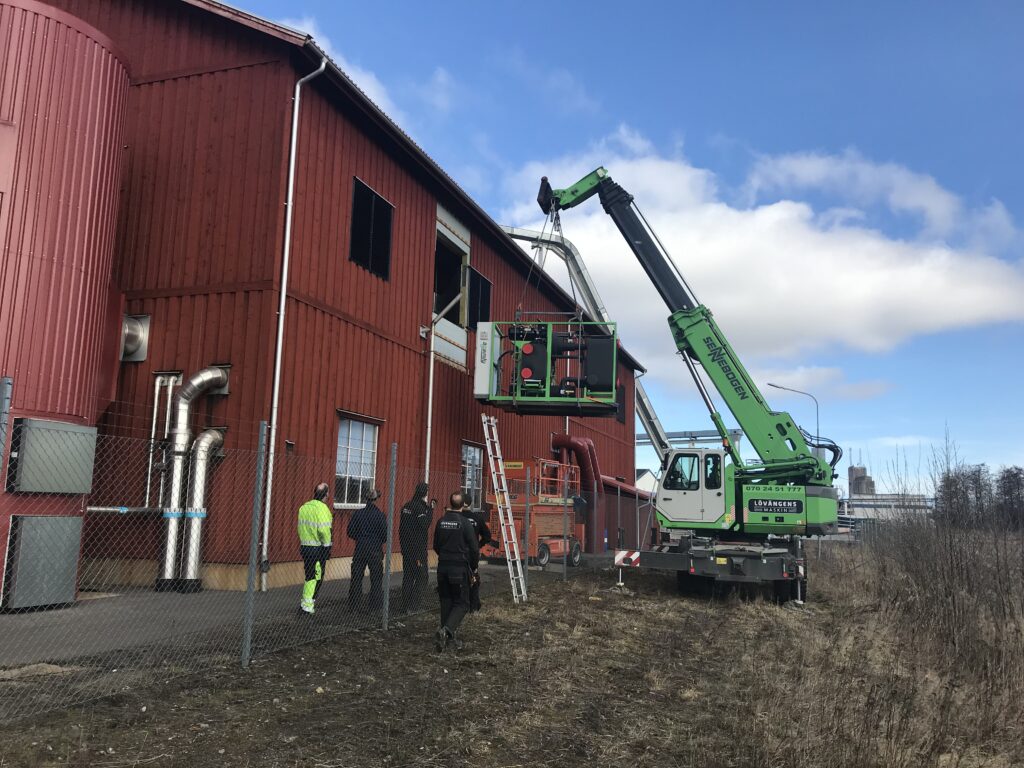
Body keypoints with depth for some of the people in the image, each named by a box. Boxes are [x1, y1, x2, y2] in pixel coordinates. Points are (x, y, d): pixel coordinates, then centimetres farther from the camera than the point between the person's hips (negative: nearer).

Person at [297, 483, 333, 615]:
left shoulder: (303, 507, 8)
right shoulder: (321, 508, -15)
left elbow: (301, 527, 10)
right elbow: (324, 529, -20)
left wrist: (304, 540, 16)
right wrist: (327, 544, -9)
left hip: (304, 546, 7)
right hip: (318, 548, -7)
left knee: (309, 576, 18)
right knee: (316, 577, 2)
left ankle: (304, 602, 22)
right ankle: (307, 605, 2)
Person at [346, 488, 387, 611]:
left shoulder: (357, 513, -5)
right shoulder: (380, 515, -12)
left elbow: (350, 532, -1)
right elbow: (385, 535, -10)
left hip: (360, 549, 2)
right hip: (375, 550, -2)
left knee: (356, 578, 11)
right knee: (376, 578, 11)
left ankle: (354, 604, 14)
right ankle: (376, 603, 15)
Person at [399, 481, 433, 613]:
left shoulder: (406, 506, 11)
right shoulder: (420, 507, -14)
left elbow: (401, 528, 15)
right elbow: (424, 526, -21)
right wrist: (430, 510, -14)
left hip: (406, 547, 8)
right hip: (418, 548, -8)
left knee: (408, 576, 13)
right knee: (422, 577, 0)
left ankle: (407, 606, 17)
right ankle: (413, 607, -4)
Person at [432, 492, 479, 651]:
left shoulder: (441, 522, 2)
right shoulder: (465, 523, -13)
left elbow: (435, 546, 12)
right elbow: (474, 548, -10)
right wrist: (474, 567, 6)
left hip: (443, 567, 5)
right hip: (460, 569, -5)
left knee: (446, 602, 14)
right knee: (461, 603, 3)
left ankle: (449, 637, 17)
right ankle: (447, 630, -18)